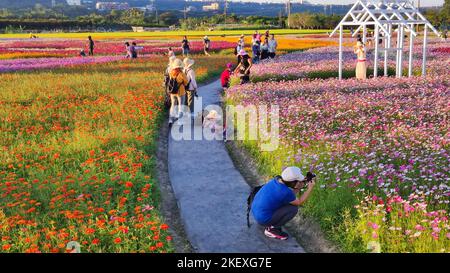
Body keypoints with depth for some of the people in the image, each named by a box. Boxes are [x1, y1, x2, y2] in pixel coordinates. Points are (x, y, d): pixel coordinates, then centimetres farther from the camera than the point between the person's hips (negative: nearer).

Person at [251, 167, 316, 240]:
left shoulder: (277, 180, -4)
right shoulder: (285, 192, -26)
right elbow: (299, 202, -7)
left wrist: (301, 186, 3)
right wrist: (310, 188, -4)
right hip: (264, 219, -8)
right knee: (294, 208, -7)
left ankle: (271, 224, 17)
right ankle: (272, 229, 1)